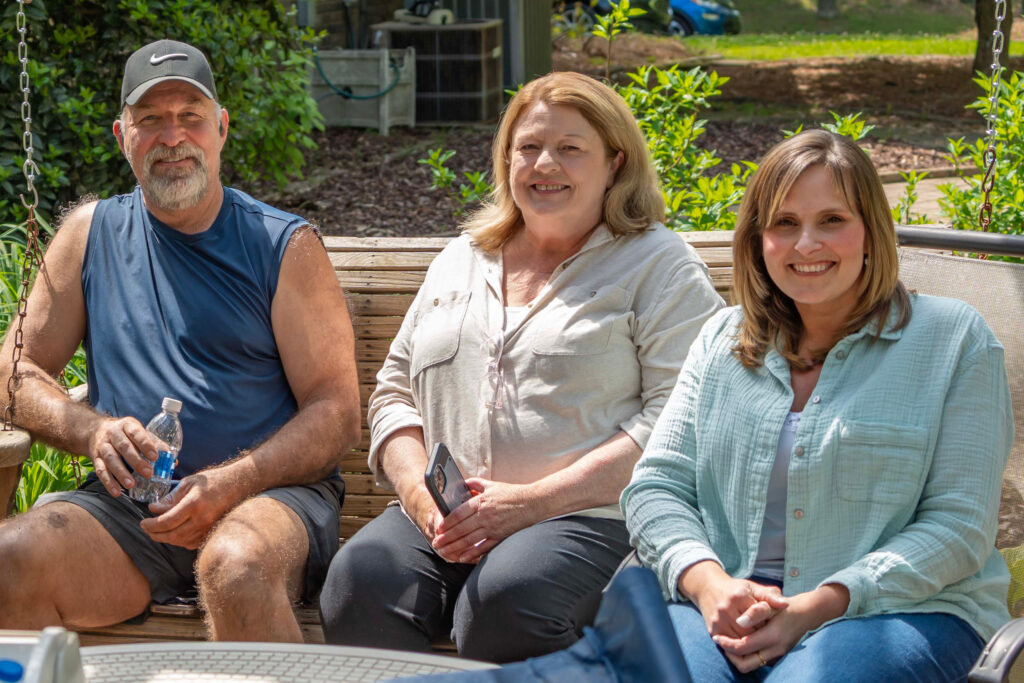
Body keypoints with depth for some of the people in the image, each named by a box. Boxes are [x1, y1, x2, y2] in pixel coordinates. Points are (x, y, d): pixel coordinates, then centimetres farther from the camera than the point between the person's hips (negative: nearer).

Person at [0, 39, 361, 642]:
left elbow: (338, 412, 0)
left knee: (236, 568, -38)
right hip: (128, 499, 3)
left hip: (271, 490, -2)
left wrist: (231, 484, -16)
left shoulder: (285, 245, 5)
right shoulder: (91, 233, 15)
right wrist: (92, 431, -7)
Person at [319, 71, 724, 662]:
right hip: (445, 520, 4)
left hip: (590, 516, -4)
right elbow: (394, 393, 24)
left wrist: (534, 501, -14)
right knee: (359, 583, -28)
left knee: (503, 603, -35)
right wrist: (420, 493, 2)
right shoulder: (459, 261, 25)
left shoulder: (659, 265, 6)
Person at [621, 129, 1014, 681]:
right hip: (728, 608, 3)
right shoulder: (722, 340, 15)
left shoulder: (954, 339, 3)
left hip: (901, 609, -3)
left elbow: (959, 523, -3)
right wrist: (708, 582, -12)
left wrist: (819, 606, -16)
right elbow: (656, 485, 11)